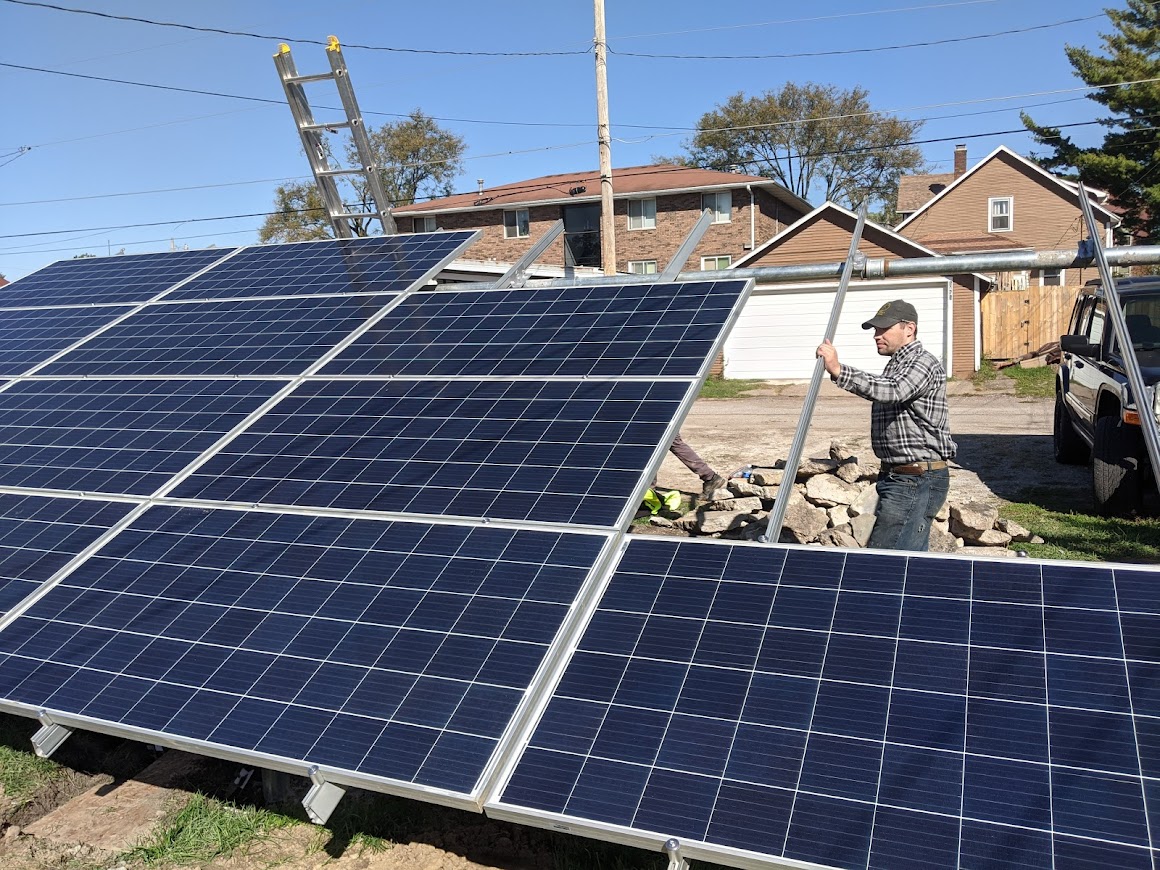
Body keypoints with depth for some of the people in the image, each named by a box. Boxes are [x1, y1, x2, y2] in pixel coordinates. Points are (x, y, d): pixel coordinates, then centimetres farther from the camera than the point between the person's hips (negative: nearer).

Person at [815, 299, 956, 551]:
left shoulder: (924, 363, -13)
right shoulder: (897, 364, 20)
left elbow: (891, 391, -33)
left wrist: (838, 371, -42)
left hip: (916, 482, -10)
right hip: (899, 478, 11)